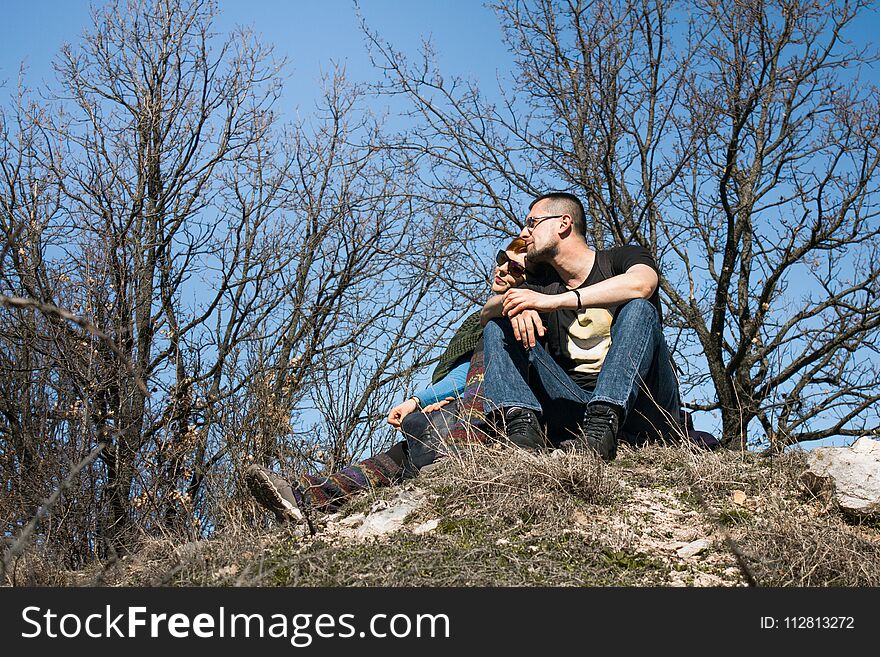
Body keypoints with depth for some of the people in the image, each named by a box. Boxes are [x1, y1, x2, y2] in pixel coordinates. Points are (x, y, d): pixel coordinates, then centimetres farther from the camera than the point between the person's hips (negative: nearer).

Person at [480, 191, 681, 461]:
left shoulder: (621, 259, 4)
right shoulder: (542, 287, 19)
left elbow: (641, 284, -21)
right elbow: (487, 313, 3)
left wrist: (554, 301, -25)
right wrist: (510, 302, -22)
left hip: (638, 406, -4)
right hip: (573, 408, 4)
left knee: (639, 308, -26)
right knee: (498, 328, -2)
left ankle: (602, 427, -43)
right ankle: (521, 423, -28)